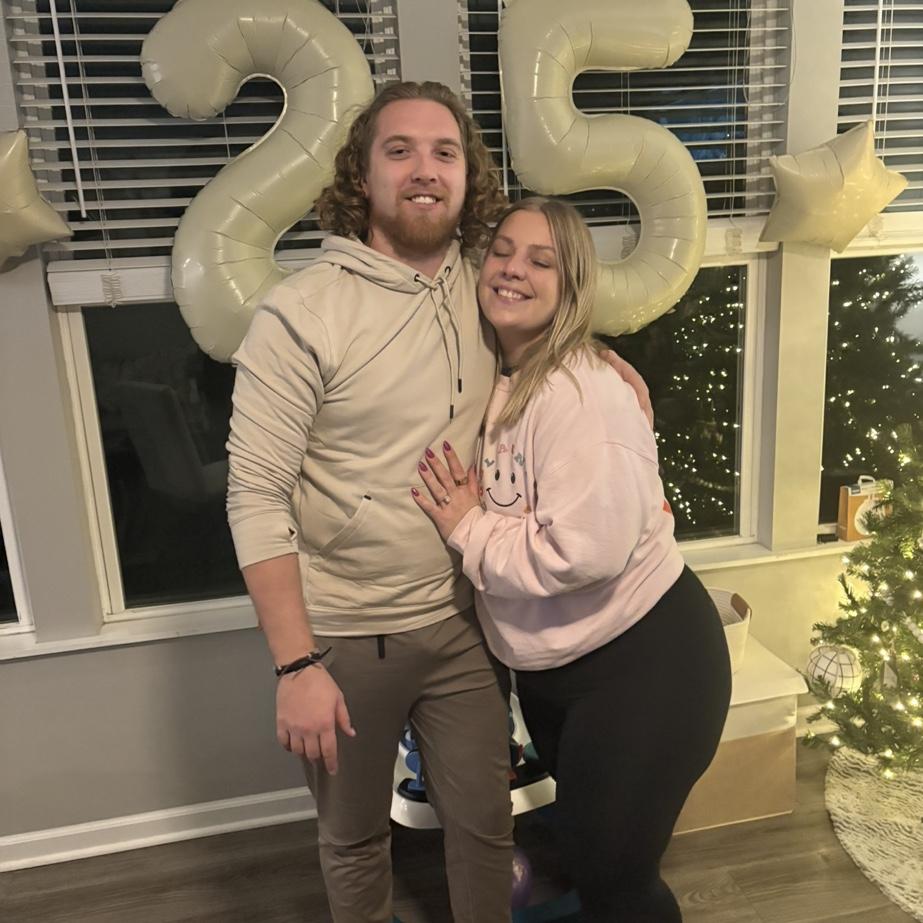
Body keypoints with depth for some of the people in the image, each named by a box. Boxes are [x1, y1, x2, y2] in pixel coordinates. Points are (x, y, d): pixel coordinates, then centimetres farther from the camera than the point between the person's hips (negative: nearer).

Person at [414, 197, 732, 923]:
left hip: (641, 661, -8)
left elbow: (586, 549, -33)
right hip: (549, 667, 9)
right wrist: (465, 514, -4)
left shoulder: (580, 396, -23)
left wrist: (468, 529, -21)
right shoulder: (499, 384, 2)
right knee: (583, 846, 26)